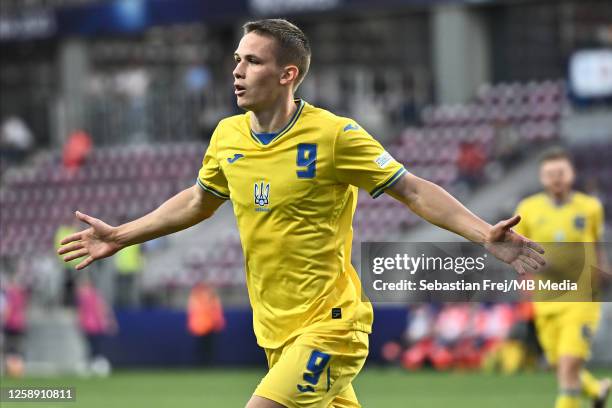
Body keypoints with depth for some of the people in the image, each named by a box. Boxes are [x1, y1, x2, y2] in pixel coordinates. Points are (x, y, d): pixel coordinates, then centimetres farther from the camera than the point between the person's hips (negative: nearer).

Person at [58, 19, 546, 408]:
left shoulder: (335, 135, -13)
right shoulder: (228, 137, 4)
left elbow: (414, 191, -10)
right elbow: (199, 201, 23)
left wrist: (486, 235, -22)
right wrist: (121, 236, 24)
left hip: (328, 329, -6)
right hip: (276, 334, 6)